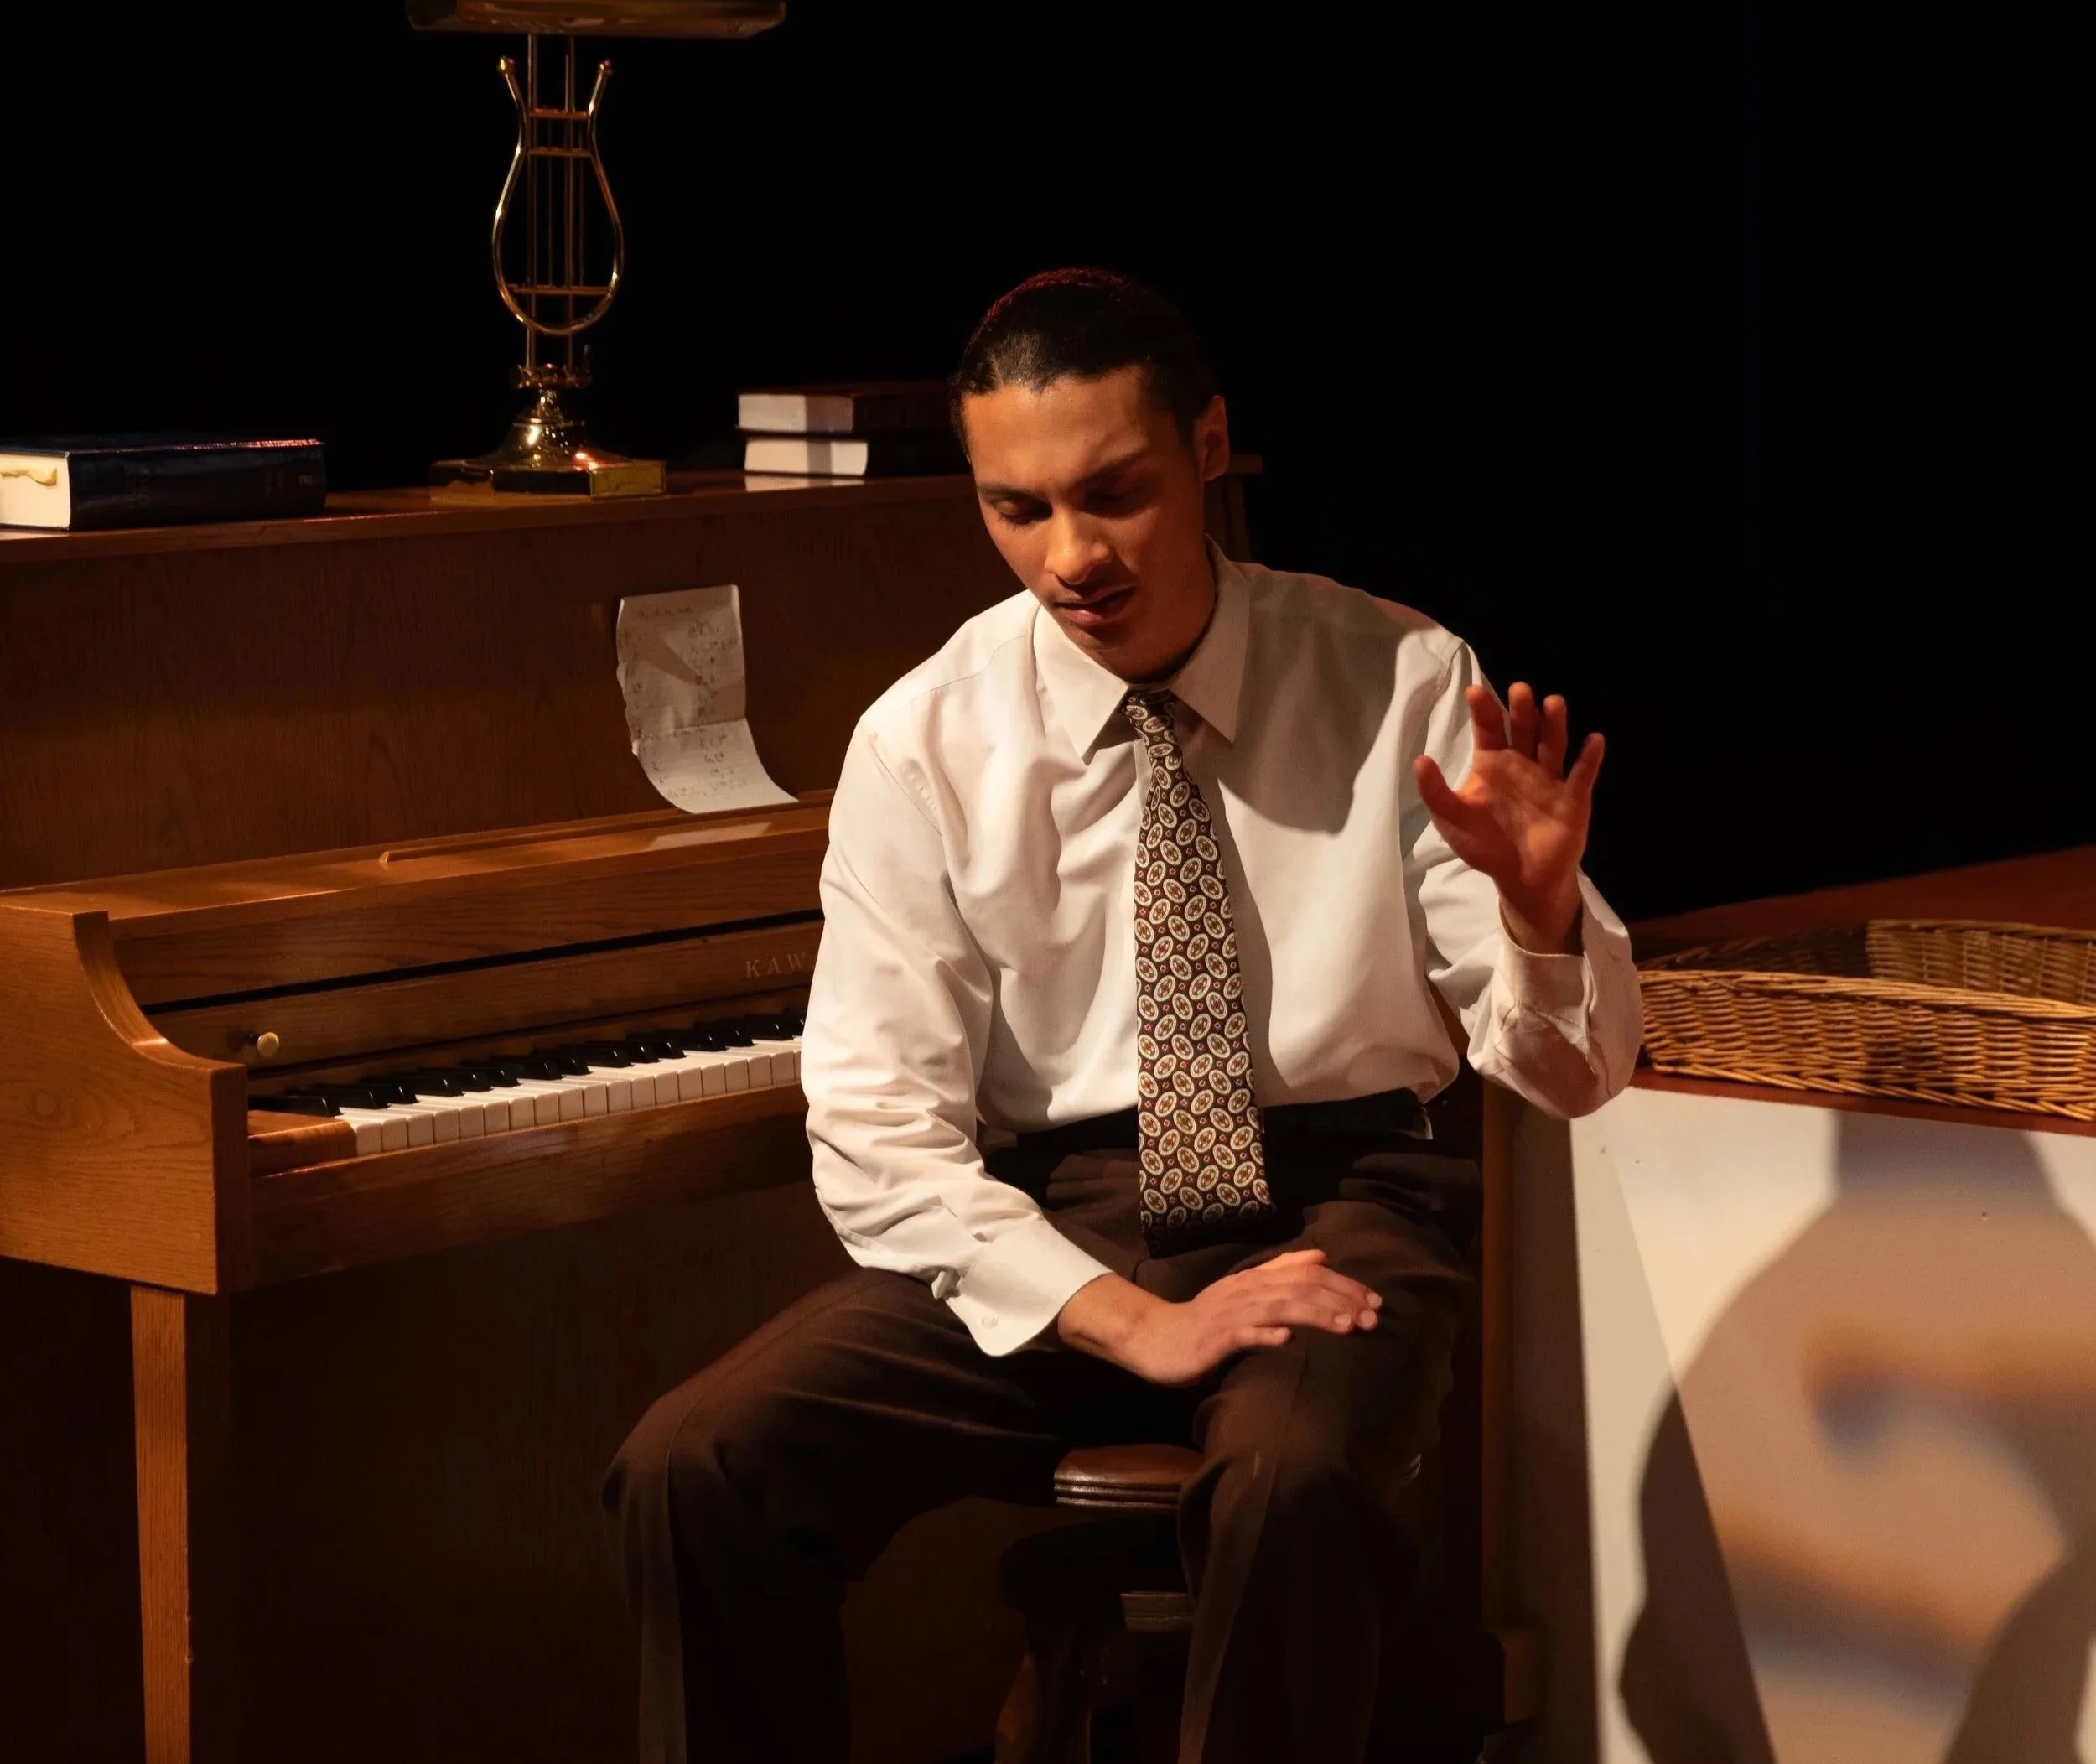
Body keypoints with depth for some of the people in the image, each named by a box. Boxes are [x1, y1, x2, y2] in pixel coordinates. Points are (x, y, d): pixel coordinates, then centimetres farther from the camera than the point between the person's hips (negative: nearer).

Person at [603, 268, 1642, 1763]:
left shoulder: (1401, 681, -3)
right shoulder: (923, 742, -3)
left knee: (1294, 1482, -37)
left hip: (1325, 1205, -1)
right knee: (694, 1471, -24)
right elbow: (878, 1139, -6)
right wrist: (1135, 1322, -18)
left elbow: (1570, 1072, -2)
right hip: (1033, 1231, 2)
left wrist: (1537, 903, -25)